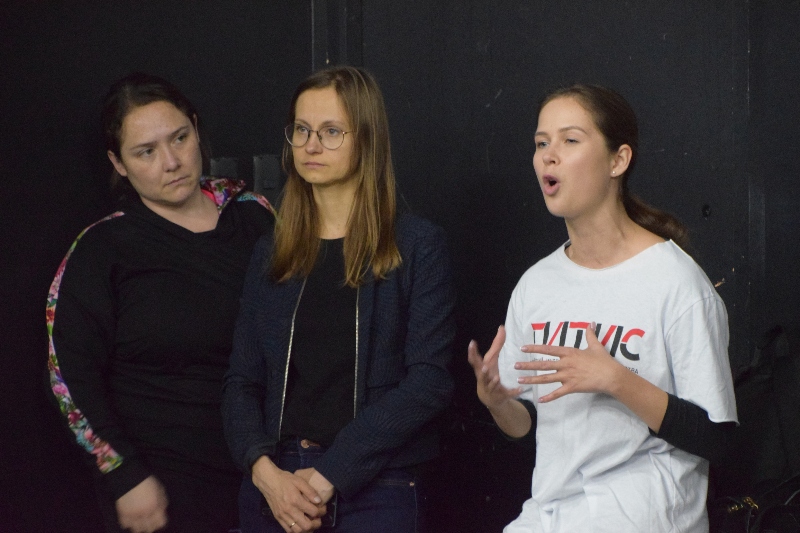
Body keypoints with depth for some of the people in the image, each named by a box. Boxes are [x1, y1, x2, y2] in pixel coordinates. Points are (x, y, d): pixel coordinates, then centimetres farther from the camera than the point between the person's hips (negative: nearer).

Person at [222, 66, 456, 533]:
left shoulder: (418, 246, -2)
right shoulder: (272, 254, 10)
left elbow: (429, 381, -10)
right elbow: (243, 381, 7)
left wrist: (329, 474, -14)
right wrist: (264, 470, -12)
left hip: (376, 484, -3)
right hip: (275, 484, 3)